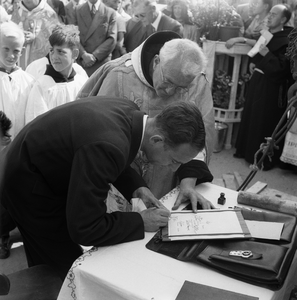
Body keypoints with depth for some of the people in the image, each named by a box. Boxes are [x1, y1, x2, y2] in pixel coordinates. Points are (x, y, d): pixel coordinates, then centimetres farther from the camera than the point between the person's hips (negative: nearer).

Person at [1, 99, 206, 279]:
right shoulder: (108, 145, -42)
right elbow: (84, 228, -35)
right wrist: (141, 221, -25)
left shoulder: (130, 112, -15)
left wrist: (136, 188, -8)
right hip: (29, 187, -8)